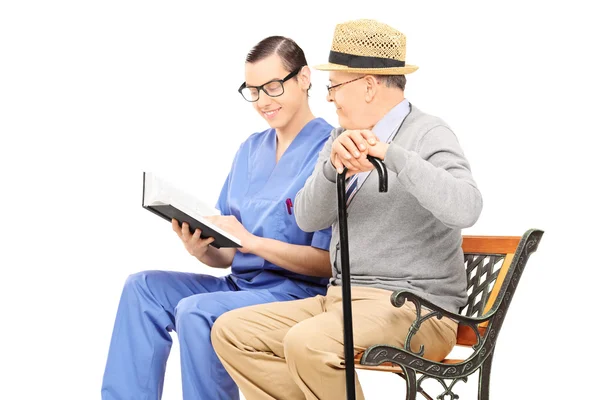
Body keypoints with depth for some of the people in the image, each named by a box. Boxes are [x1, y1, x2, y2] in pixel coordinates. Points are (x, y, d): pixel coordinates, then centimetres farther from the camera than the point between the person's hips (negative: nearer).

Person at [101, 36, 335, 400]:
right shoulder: (250, 149, 15)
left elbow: (331, 262, -15)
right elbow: (228, 254, 14)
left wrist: (252, 241, -23)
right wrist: (202, 249, -9)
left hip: (300, 293, -8)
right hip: (240, 284, 8)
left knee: (197, 311, -30)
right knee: (145, 287, -10)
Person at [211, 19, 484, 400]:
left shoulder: (428, 135, -8)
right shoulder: (344, 137, 13)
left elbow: (465, 208, -26)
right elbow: (309, 218, 1)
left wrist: (392, 154, -31)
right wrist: (333, 163, -18)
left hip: (414, 308, -8)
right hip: (342, 298, 8)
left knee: (308, 343, -32)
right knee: (232, 331, -4)